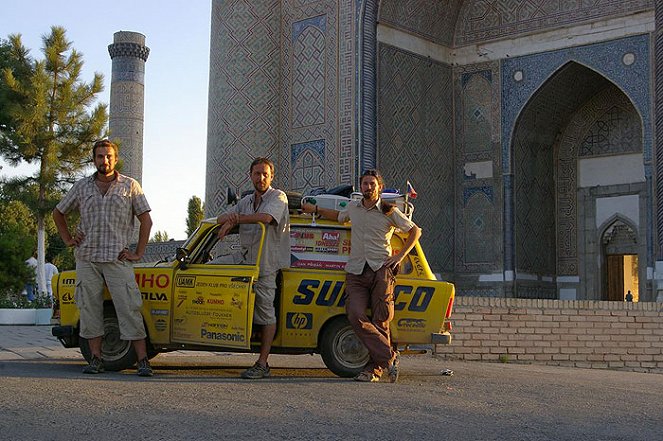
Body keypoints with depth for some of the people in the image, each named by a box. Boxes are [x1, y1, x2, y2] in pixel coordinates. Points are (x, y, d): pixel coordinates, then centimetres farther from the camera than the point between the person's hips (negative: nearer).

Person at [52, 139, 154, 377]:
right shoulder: (82, 186, 10)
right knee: (89, 309, 2)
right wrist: (68, 240, 11)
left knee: (129, 309, -8)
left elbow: (146, 220, 4)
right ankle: (96, 359, 10)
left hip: (118, 259, -3)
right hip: (87, 259, 3)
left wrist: (138, 253, -1)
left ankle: (143, 360, -8)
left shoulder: (130, 186, 4)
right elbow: (58, 213, 23)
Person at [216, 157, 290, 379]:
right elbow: (220, 219, 14)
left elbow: (266, 217, -24)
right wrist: (228, 218, -12)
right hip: (248, 262, 7)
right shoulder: (246, 202, 19)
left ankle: (262, 364, -6)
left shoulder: (278, 197, -4)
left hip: (268, 264, -7)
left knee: (265, 311, -7)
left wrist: (235, 219, -15)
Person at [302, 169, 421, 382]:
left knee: (380, 321, -8)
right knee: (356, 316, -19)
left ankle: (373, 369, -2)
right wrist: (315, 209, 40)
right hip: (356, 272, 3)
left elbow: (415, 231, 13)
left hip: (381, 270, -3)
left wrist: (400, 256, 4)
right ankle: (389, 357, -16)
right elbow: (339, 216, 42)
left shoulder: (389, 211, 6)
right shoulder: (353, 208, 18)